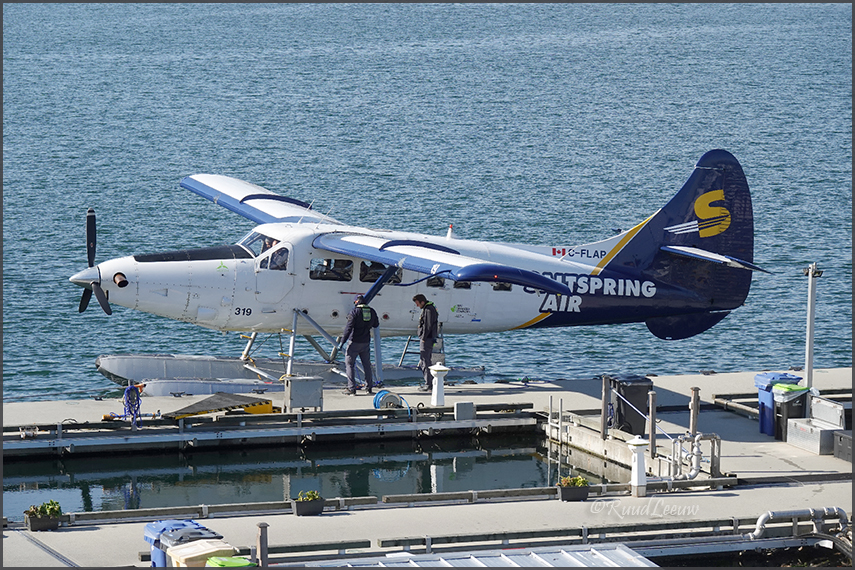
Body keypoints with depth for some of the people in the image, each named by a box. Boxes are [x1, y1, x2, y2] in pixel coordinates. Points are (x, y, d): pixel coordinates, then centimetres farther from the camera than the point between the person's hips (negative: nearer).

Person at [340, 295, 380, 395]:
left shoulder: (355, 312, -11)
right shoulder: (372, 311, 5)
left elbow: (349, 328, -16)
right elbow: (376, 325, 18)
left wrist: (342, 341, -14)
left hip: (355, 342, -5)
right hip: (366, 342, 5)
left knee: (349, 364, 0)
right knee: (367, 365, 16)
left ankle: (351, 388, -6)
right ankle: (369, 387, 17)